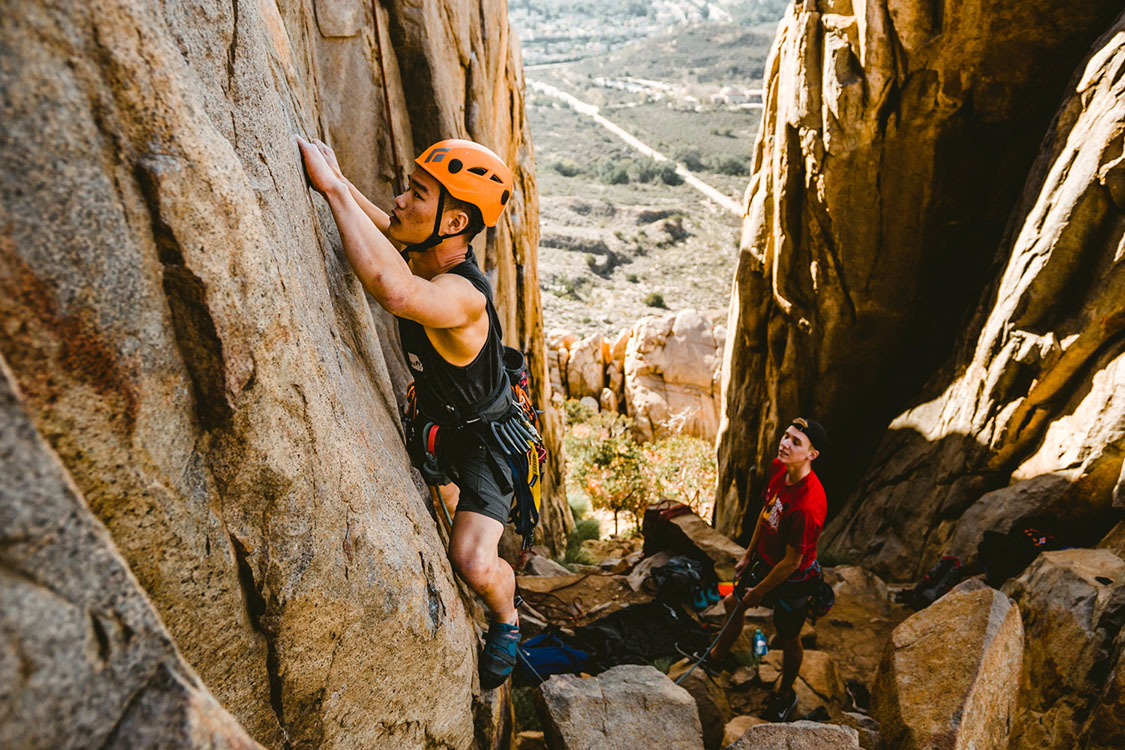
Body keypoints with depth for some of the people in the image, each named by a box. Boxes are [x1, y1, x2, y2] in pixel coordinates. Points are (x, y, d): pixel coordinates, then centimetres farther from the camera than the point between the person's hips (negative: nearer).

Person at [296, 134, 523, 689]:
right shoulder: (422, 250, -13)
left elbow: (396, 291, -63)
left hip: (486, 434, -8)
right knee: (446, 502, 34)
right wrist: (339, 180, -5)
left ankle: (505, 622, 16)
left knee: (474, 565, -19)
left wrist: (333, 187, -53)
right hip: (439, 418, 8)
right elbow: (381, 224, 12)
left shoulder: (462, 294, -40)